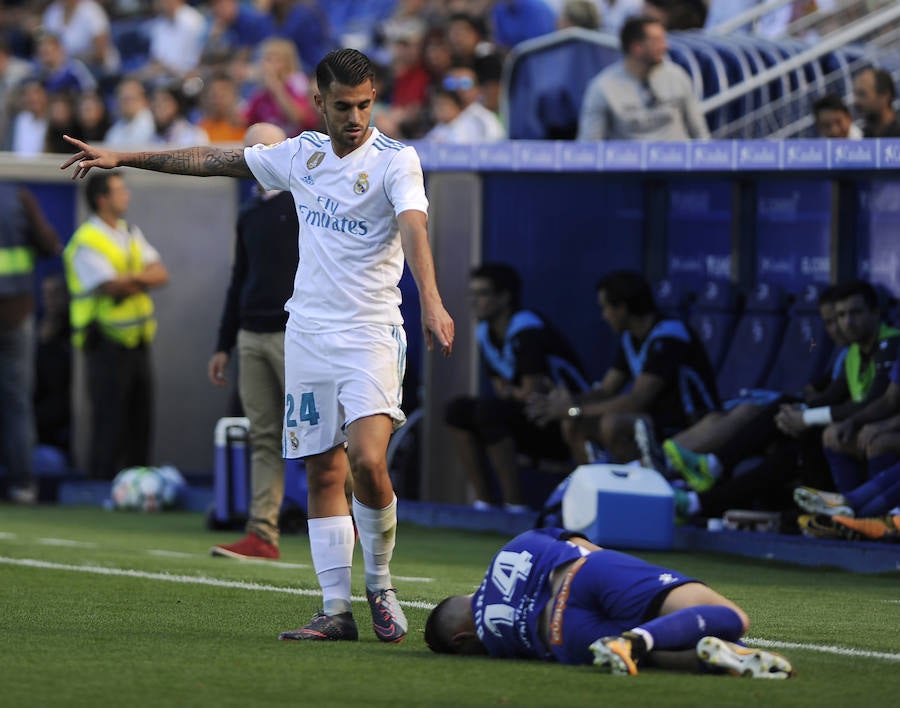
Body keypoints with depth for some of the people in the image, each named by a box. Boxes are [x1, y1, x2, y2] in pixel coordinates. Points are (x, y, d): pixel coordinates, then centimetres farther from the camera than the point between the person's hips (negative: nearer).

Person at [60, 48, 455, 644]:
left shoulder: (396, 160, -8)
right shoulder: (302, 153, 9)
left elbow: (413, 226, -25)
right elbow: (216, 161, 19)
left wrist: (432, 303, -41)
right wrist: (122, 158, 22)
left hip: (370, 336, -5)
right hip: (308, 330, 5)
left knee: (367, 459, -21)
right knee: (322, 472, 3)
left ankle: (380, 585, 0)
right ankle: (337, 610, 5)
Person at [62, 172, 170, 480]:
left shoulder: (131, 233, 14)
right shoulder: (86, 242, -12)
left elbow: (161, 274, 6)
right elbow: (112, 287, -21)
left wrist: (132, 279, -13)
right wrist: (145, 279, -4)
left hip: (137, 341, 8)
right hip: (107, 342, -8)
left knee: (140, 416, 8)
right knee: (110, 417, -6)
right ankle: (103, 482, -1)